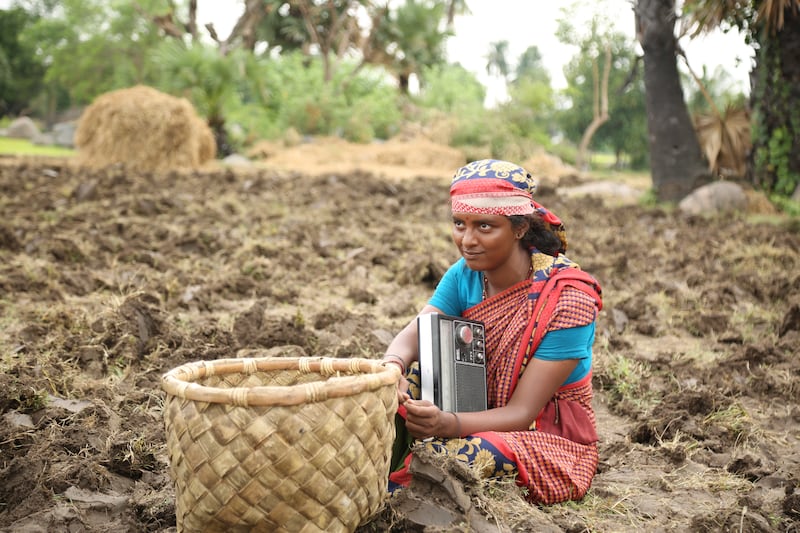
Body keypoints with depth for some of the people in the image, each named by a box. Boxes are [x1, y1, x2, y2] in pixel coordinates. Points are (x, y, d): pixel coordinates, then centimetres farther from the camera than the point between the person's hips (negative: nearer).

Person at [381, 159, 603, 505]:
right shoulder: (465, 275, -2)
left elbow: (521, 413, -25)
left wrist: (448, 425, -44)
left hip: (552, 443, -6)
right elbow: (413, 334, -16)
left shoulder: (566, 297, -22)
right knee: (410, 376, -17)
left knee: (480, 453, -36)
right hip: (480, 420, 6)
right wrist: (392, 368, -41)